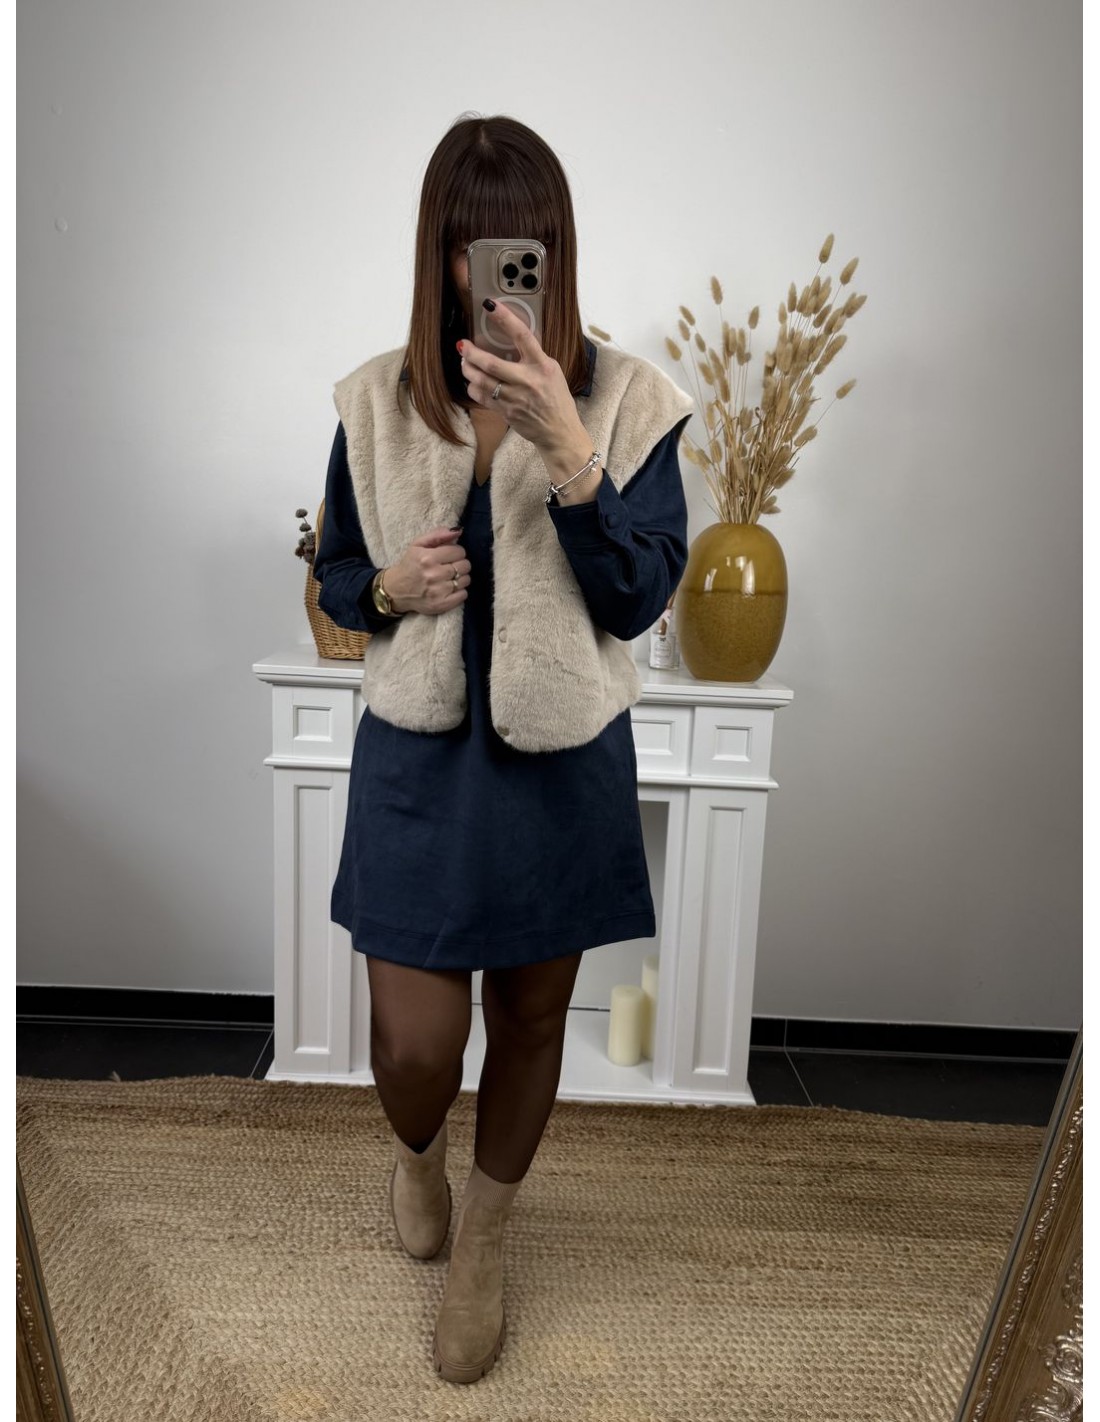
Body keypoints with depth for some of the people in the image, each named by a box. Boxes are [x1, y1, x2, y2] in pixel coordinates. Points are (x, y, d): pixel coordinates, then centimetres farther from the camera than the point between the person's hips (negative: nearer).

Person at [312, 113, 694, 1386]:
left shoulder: (630, 400, -6)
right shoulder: (376, 402, -2)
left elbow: (636, 599, -15)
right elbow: (333, 579, 8)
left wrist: (565, 445, -27)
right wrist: (390, 588, -15)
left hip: (565, 759, 0)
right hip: (418, 754, 1)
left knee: (531, 1014, 14)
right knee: (416, 1042, 2)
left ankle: (480, 1246, 45)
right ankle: (415, 1151, 44)